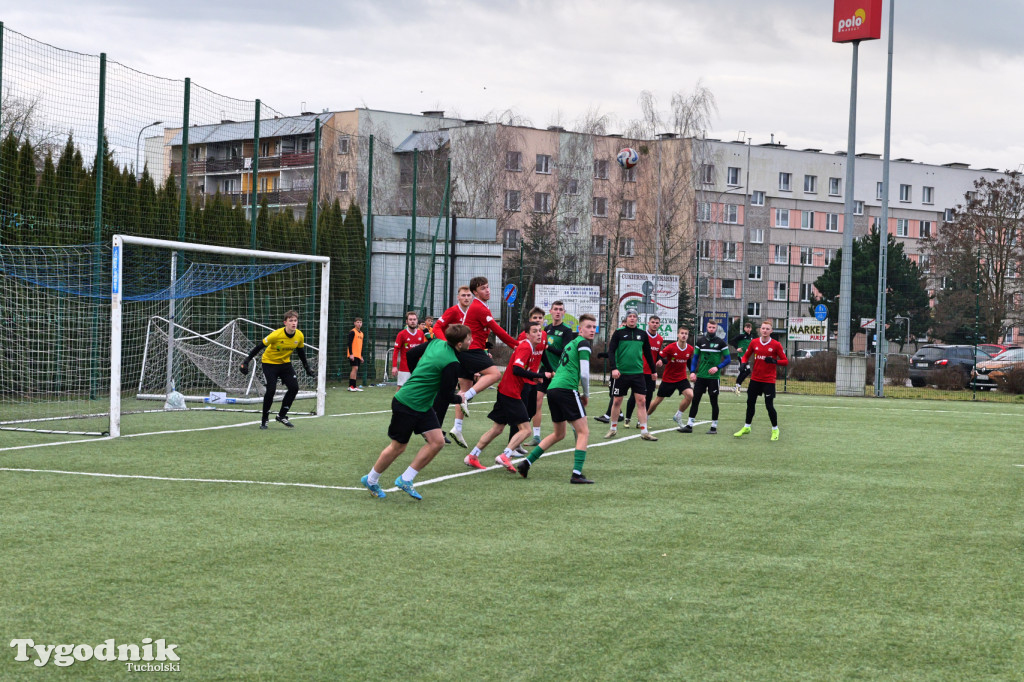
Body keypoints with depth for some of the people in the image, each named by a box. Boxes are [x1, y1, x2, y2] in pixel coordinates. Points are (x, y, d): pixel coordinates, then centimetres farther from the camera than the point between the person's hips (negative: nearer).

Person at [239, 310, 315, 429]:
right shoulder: (276, 335, -27)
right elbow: (259, 347, -19)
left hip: (285, 363, 5)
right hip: (269, 362, -5)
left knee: (294, 388, -9)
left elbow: (301, 352, 7)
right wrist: (246, 361, -20)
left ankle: (281, 416, 7)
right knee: (271, 390, -17)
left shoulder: (299, 336, -12)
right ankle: (264, 420, 1)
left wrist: (307, 368, 13)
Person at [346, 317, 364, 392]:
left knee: (356, 370, 6)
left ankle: (354, 386, 8)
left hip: (358, 355, 8)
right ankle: (351, 386, -15)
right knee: (355, 368, -15)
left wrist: (361, 356, 22)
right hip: (353, 354, -8)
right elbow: (349, 343, -13)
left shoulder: (361, 333, 19)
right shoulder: (352, 332, -7)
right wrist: (351, 354, -19)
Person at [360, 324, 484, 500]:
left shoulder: (436, 343, 1)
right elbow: (447, 395, -16)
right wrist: (460, 398, 5)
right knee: (398, 447, 5)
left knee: (437, 442, 1)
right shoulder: (452, 363, -23)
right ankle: (371, 480, 26)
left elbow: (411, 354, 13)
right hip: (407, 405, -9)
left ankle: (405, 480, 9)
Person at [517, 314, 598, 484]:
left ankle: (526, 463, 19)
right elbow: (584, 374, -10)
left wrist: (580, 394, 23)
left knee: (558, 434, 22)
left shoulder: (570, 343, 25)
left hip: (552, 388, 9)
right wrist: (586, 395, 5)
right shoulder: (583, 343, -2)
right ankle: (577, 473, -13)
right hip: (567, 389, -9)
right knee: (583, 432, -3)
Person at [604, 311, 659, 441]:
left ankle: (644, 432, -3)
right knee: (617, 401, 6)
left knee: (642, 401, -4)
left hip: (638, 373, 2)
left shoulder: (643, 334, 8)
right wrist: (614, 368, -17)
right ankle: (613, 429, 21)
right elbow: (611, 351, -5)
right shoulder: (619, 333, 0)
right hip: (622, 373, -2)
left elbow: (647, 353, 17)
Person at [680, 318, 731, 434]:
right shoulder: (700, 341, 8)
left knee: (714, 401, 2)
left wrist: (717, 367, -14)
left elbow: (728, 359, 1)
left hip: (713, 377, -3)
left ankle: (714, 427, 10)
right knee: (695, 400, 1)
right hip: (700, 376, 3)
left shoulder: (721, 342, -1)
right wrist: (692, 372, 2)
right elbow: (695, 357, 13)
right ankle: (689, 425, 5)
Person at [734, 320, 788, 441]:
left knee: (769, 406, -8)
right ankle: (747, 427, 30)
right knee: (750, 403, 12)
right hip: (755, 379, 4)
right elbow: (746, 356, 14)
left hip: (769, 380, -4)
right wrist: (743, 363, -7)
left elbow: (785, 361, -7)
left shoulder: (776, 345, -9)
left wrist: (774, 361, -25)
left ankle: (775, 429, 12)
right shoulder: (754, 343, 1)